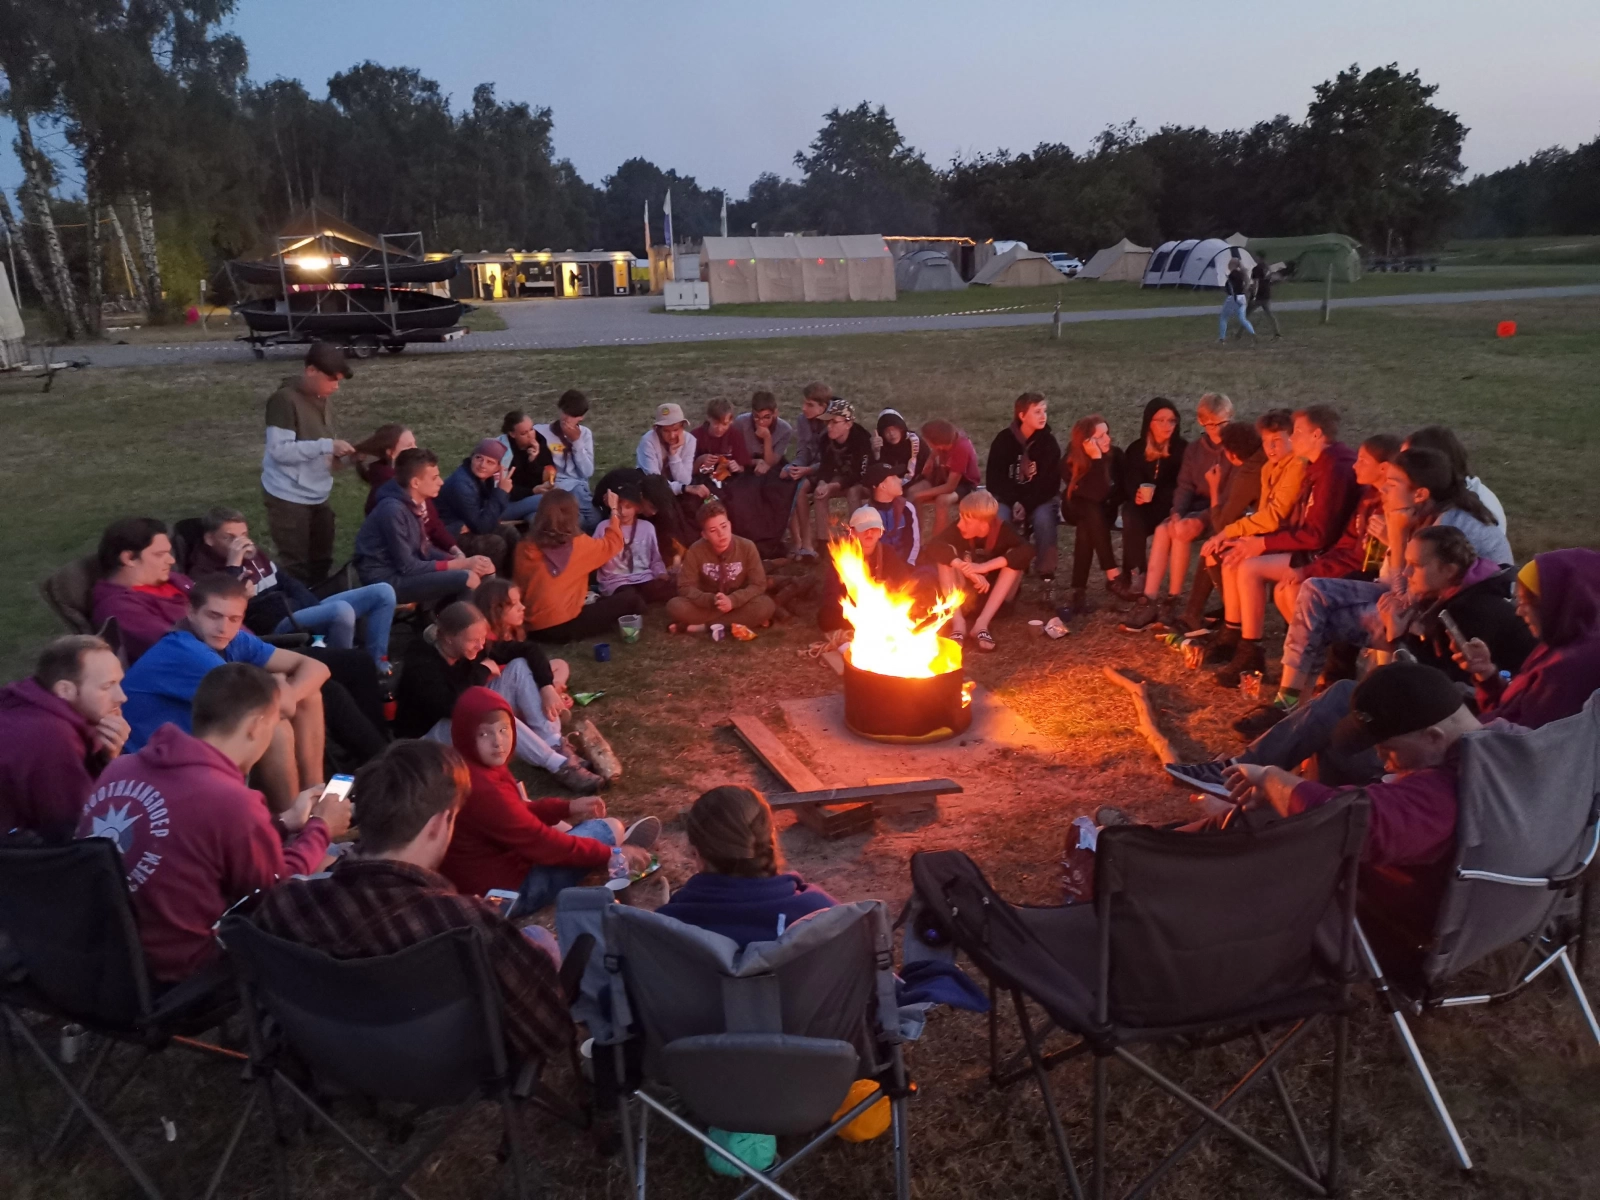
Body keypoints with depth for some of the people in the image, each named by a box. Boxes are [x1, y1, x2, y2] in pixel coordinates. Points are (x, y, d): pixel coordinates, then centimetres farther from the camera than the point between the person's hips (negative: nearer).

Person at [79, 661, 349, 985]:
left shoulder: (120, 768, -4)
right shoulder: (230, 801, -26)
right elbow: (278, 892, -8)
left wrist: (285, 822, 16)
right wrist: (321, 827, 6)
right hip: (176, 968, -7)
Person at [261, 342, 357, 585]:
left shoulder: (324, 399, 9)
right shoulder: (285, 399, -17)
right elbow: (279, 450, -23)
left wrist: (337, 452, -2)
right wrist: (327, 446, -26)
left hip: (317, 496, 8)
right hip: (288, 497, -8)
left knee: (321, 561, 15)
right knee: (296, 565, -1)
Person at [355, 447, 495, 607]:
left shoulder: (415, 504, 4)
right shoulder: (393, 510, -22)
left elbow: (424, 549, 11)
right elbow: (407, 567, -21)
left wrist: (460, 559, -7)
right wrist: (460, 564, -18)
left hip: (404, 573, 9)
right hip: (386, 582, -9)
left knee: (481, 572, 4)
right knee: (466, 579, -23)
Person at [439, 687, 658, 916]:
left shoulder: (468, 769, -1)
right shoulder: (482, 790, -31)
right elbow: (540, 843, -26)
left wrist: (568, 807, 8)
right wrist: (610, 855, -17)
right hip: (507, 892, -9)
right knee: (610, 828, -1)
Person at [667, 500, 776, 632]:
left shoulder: (747, 547, -14)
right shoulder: (696, 551, -13)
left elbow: (758, 585, -14)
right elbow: (685, 587, -14)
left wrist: (732, 600, -31)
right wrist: (711, 600, -33)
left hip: (738, 604, 1)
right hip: (708, 605, -1)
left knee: (766, 605, -32)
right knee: (675, 606, -27)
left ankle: (703, 626, -24)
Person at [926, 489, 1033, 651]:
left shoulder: (1002, 530, -18)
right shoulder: (959, 529, -15)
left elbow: (1027, 551, -37)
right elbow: (934, 545, -33)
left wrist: (984, 567, -45)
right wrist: (967, 570, -44)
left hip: (995, 597, -1)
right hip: (966, 596, 1)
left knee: (1015, 557, -26)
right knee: (946, 553, -22)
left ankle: (982, 623, -31)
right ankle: (958, 621, -32)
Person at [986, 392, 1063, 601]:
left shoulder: (1048, 441, -5)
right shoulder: (1004, 439, -5)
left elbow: (1051, 482, -8)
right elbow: (993, 479, -5)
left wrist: (1027, 504, -19)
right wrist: (1014, 502, -17)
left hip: (1040, 498, 0)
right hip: (1008, 497, 0)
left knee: (1044, 521, -32)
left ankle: (1047, 578, -22)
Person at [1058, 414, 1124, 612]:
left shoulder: (1115, 455, -16)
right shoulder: (1069, 463, -24)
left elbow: (1119, 491, -4)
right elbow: (1097, 494, -36)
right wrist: (1097, 459, -41)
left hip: (1104, 511, 1)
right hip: (1077, 509, -1)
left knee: (1086, 528, -34)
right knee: (1092, 512, -37)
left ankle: (1079, 589, -32)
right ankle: (1113, 576, -36)